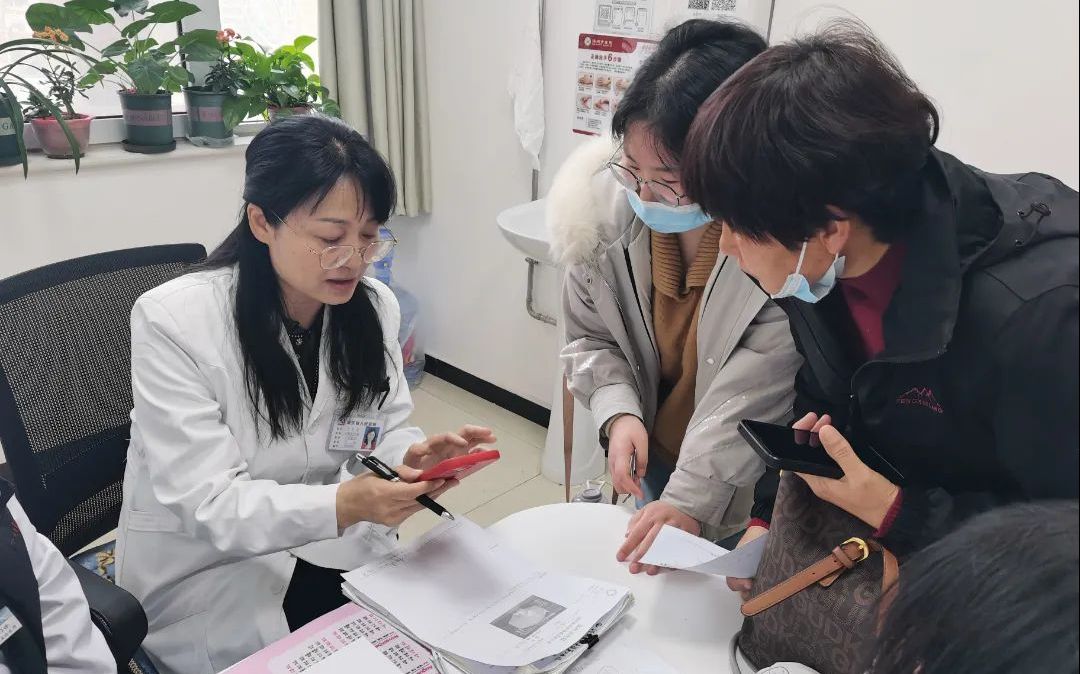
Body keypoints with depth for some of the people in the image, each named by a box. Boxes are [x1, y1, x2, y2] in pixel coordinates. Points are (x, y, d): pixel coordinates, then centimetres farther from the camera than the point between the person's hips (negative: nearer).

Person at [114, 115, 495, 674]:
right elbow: (206, 503, -24)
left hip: (334, 549, 5)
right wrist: (343, 505, -39)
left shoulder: (375, 307, -6)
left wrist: (414, 457, -24)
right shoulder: (172, 320, -21)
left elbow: (384, 434, 0)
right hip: (207, 572, -4)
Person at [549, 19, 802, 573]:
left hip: (748, 488, -4)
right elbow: (587, 335, -2)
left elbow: (758, 396, -27)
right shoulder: (605, 201, -15)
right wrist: (618, 413, -17)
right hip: (646, 466, 4)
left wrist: (691, 497, -30)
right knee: (635, 591, 25)